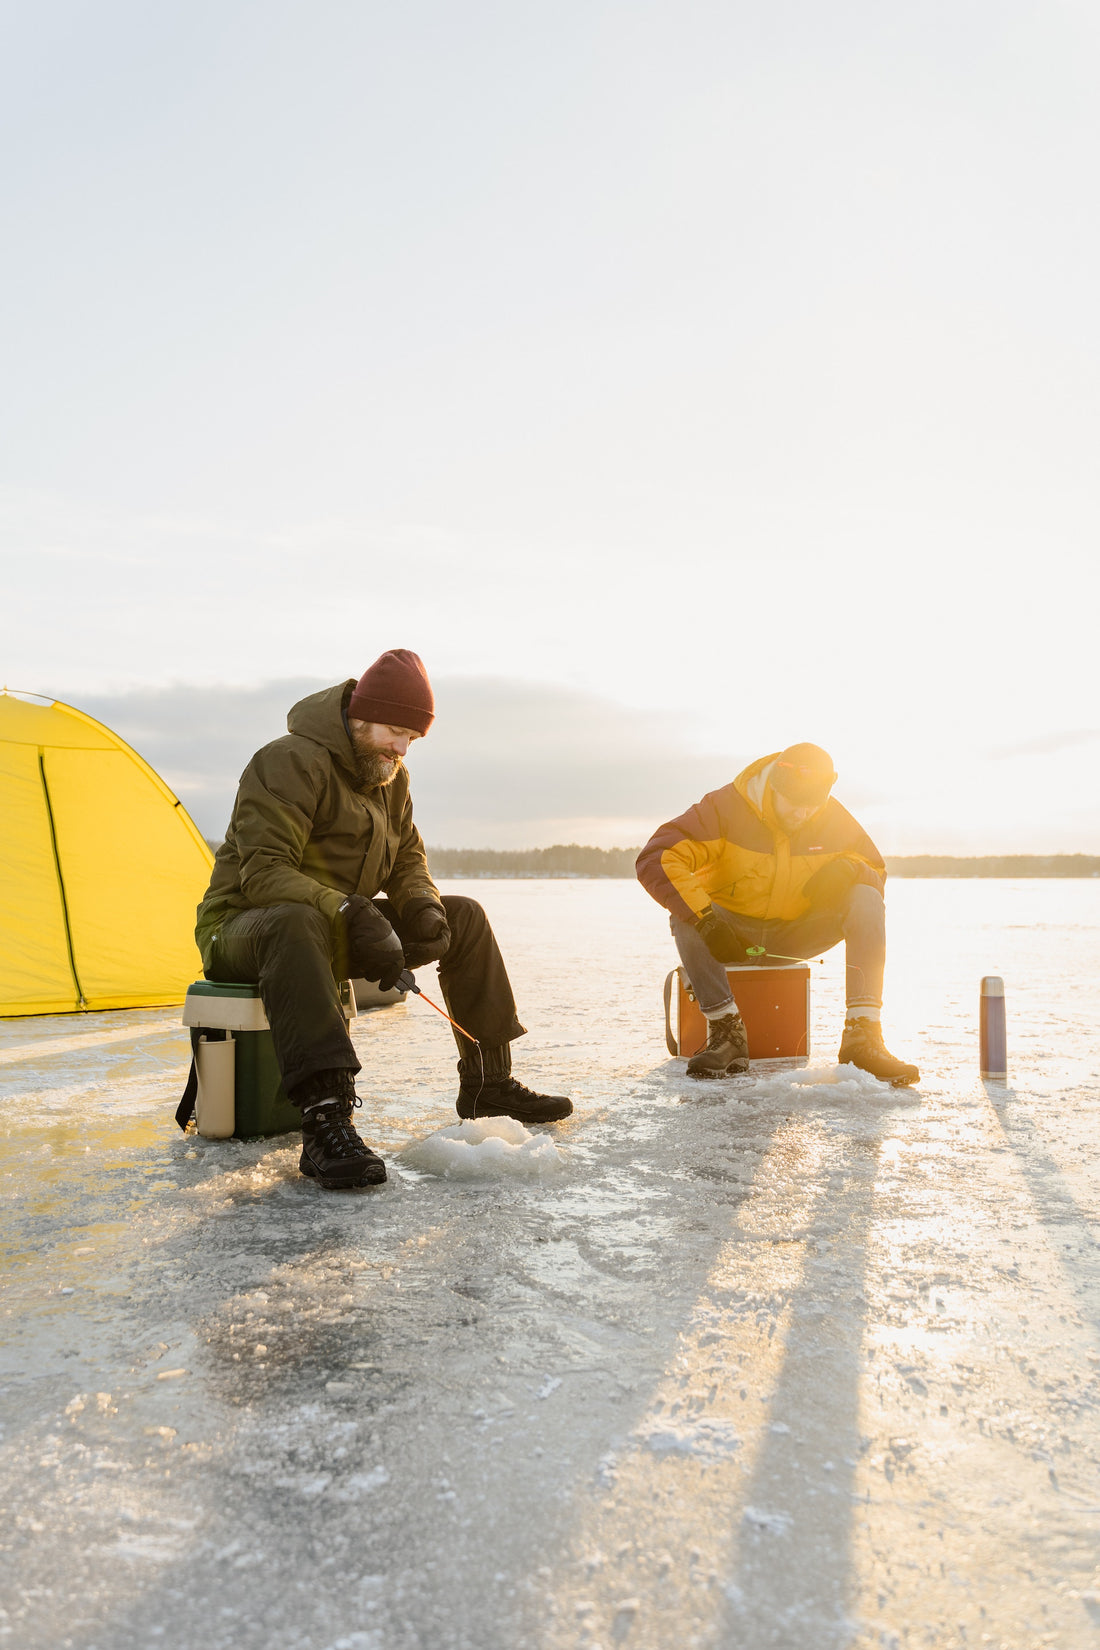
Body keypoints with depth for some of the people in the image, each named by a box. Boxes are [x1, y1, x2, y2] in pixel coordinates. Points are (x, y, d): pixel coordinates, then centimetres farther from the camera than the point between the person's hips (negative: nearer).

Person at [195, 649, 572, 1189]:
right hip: (245, 927, -8)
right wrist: (352, 913, -41)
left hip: (337, 934, 8)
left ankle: (488, 1085, 7)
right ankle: (325, 1124, -52)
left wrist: (423, 906, -11)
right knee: (296, 922, -44)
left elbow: (408, 863, 13)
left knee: (464, 917, 0)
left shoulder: (392, 780, 7)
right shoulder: (291, 762, -20)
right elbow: (264, 873, -28)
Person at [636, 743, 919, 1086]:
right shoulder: (726, 807, -20)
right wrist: (705, 918, -38)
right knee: (685, 912, -34)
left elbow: (877, 872, 6)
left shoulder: (835, 819, -7)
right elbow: (655, 859, -28)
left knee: (867, 900, -20)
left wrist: (847, 870, -20)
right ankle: (726, 1030, -26)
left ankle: (862, 1036, -26)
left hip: (795, 935, 3)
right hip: (733, 932, -3)